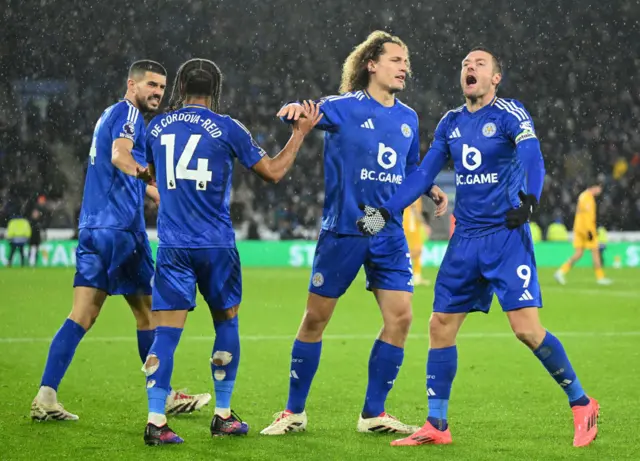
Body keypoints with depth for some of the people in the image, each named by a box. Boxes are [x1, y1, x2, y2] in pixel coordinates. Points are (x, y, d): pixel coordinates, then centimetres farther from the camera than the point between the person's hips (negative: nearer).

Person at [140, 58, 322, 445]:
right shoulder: (226, 128, -4)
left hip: (172, 246, 2)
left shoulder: (157, 127, 7)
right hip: (216, 245, -2)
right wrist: (301, 133, 12)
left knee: (166, 332, -1)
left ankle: (156, 421, -9)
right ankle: (223, 416, 18)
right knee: (226, 323, 14)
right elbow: (274, 171, 2)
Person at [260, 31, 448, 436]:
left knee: (400, 316, -5)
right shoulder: (345, 107, -6)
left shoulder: (408, 118, 10)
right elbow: (306, 114, -20)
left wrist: (431, 189, 6)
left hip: (389, 234, 5)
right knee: (316, 318, 2)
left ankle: (373, 414, 7)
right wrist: (295, 109, -43)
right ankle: (294, 411, 15)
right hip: (343, 231, -4)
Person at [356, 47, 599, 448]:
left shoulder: (509, 114, -6)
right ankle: (436, 425, 12)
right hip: (466, 238, 6)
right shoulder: (451, 123, 12)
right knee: (441, 325, 3)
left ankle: (581, 404, 2)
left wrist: (529, 200, -38)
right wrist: (386, 212, 7)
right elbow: (424, 174, 15)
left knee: (526, 327, -15)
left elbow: (532, 156, -21)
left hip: (506, 235, -6)